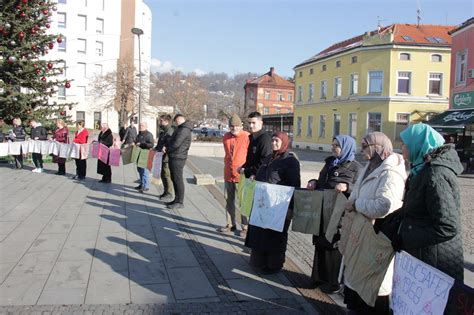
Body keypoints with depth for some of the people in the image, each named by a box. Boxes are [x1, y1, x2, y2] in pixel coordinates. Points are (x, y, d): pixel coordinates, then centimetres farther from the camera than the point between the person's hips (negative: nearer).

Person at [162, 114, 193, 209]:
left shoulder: (184, 130, -16)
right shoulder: (180, 129, 18)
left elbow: (176, 144, -21)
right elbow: (172, 140, 22)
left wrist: (167, 149, -5)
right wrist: (166, 147, 3)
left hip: (178, 158, -10)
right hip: (174, 158, 10)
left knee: (178, 180, -5)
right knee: (174, 179, 15)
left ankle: (180, 202, 1)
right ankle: (177, 199, 24)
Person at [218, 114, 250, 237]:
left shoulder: (247, 137, -10)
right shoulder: (226, 137, 9)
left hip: (242, 175, -6)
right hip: (228, 174, 7)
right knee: (229, 200, 14)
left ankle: (245, 227, 8)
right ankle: (231, 224, 27)